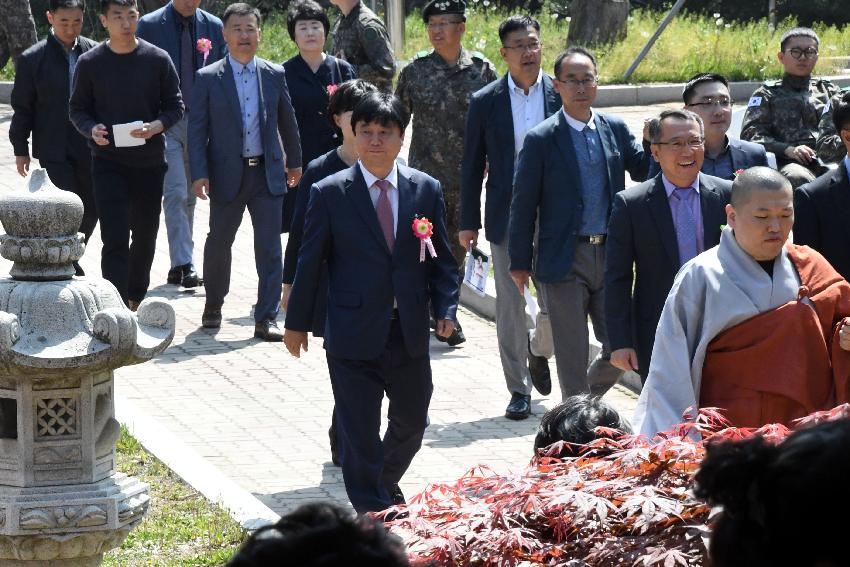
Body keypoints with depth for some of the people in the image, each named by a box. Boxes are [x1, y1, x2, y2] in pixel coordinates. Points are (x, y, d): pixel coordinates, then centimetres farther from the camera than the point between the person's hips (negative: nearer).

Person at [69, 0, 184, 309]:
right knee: (115, 239, -10)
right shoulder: (90, 63, -2)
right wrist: (92, 130, -16)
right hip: (108, 162, -2)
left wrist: (157, 126, -16)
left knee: (145, 234, 14)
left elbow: (175, 106, 4)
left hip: (149, 161, 2)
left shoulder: (158, 59, -1)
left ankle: (136, 298, 34)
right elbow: (77, 109, 5)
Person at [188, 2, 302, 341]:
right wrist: (199, 174, -11)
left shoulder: (275, 75, 4)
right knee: (219, 242, 12)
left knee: (270, 247, -4)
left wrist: (294, 161, 20)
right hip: (227, 174, -1)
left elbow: (287, 122, 14)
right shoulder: (208, 79, -3)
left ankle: (266, 319, -1)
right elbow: (196, 129, -4)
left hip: (267, 172, 1)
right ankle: (213, 306, 33)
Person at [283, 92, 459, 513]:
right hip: (354, 334, -3)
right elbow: (310, 261, 0)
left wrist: (446, 308, -5)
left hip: (410, 332, 3)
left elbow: (441, 258, 7)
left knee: (412, 422, 16)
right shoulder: (329, 193, -4)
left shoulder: (426, 190, 3)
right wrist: (297, 322, 2)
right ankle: (372, 512, 9)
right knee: (359, 432, -1)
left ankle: (385, 483, 42)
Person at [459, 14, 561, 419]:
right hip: (506, 216, 0)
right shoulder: (485, 102, 1)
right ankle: (519, 389, 13)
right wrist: (468, 222, 3)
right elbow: (472, 166, 5)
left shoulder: (561, 95, 0)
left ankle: (539, 350, 35)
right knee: (510, 303, 4)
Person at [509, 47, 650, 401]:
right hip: (564, 261, -4)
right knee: (572, 358, 2)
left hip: (610, 253, 4)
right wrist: (520, 263, -5)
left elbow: (644, 172, 9)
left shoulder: (616, 129, 6)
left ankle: (587, 398, 33)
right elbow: (523, 204, -4)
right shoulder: (541, 139, -6)